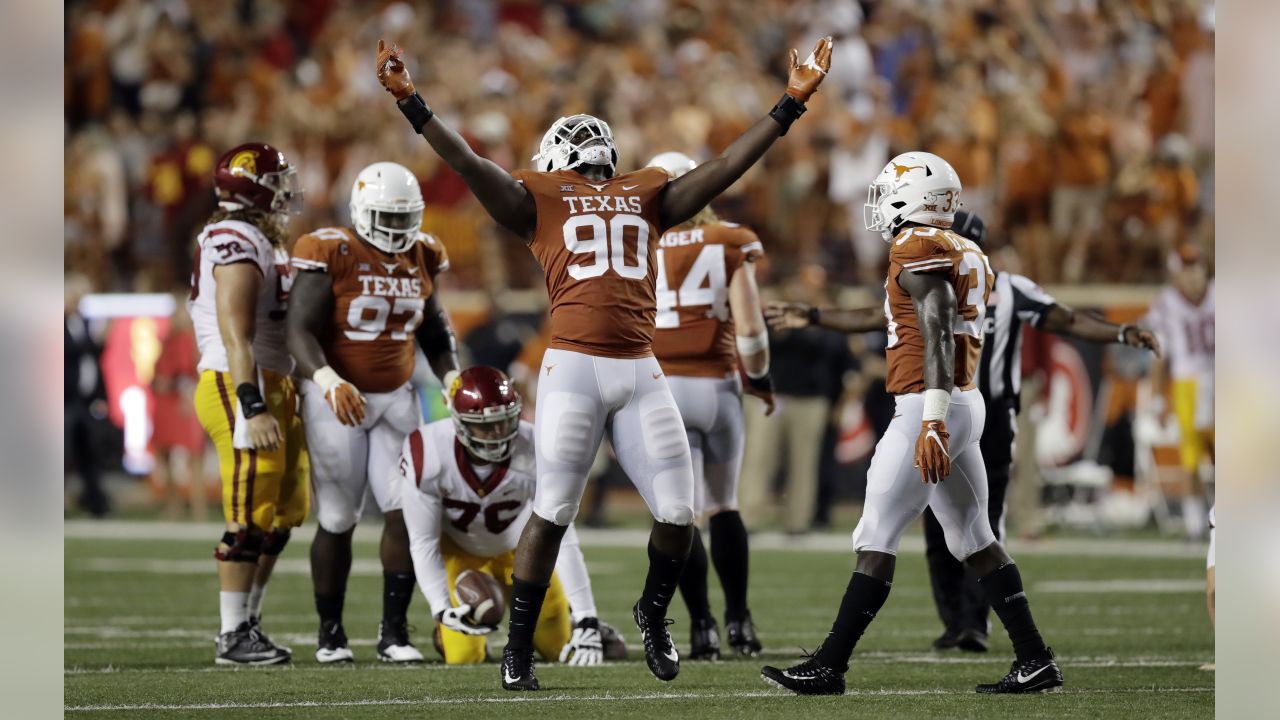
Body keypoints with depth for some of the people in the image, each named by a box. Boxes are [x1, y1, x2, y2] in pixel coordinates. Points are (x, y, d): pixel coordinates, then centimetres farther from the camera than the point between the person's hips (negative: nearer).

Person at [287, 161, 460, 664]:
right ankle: (330, 633, 17)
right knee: (337, 521, 3)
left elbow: (434, 331, 16)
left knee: (405, 510, -7)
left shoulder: (420, 257, 3)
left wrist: (452, 380, 0)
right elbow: (301, 333, -20)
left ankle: (394, 632, -2)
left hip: (396, 397, 5)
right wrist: (329, 382, -36)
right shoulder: (332, 255, -15)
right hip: (337, 399, -5)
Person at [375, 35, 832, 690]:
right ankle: (518, 648, 6)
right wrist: (411, 103, -6)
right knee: (552, 514, -6)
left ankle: (652, 614, 27)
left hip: (641, 372, 4)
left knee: (677, 514, 0)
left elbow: (726, 166, 21)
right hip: (573, 368, -4)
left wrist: (790, 104, 19)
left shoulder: (645, 197, 21)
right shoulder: (541, 199, 11)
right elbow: (471, 165, 3)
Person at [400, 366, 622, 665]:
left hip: (519, 548, 1)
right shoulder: (427, 454, -34)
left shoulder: (534, 452, -33)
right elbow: (423, 543, -23)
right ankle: (447, 629, 24)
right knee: (463, 658, -12)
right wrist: (442, 610, -35)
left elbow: (563, 541, -30)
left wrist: (586, 620, -34)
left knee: (566, 649, -4)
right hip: (459, 550, -1)